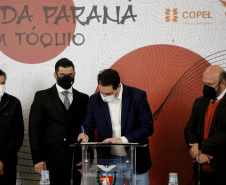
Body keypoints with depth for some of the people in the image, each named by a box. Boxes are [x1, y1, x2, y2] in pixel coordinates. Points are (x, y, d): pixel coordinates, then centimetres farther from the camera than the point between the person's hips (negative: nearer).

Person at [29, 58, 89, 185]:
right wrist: (37, 159, -5)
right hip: (52, 160, -2)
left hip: (76, 160, 2)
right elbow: (34, 130, 2)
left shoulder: (83, 99, 12)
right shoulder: (42, 97, 6)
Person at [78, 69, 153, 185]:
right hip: (109, 162, 2)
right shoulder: (94, 100, 0)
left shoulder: (138, 96, -9)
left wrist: (123, 139, -20)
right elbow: (88, 125, 8)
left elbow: (148, 127, -11)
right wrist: (85, 135, -16)